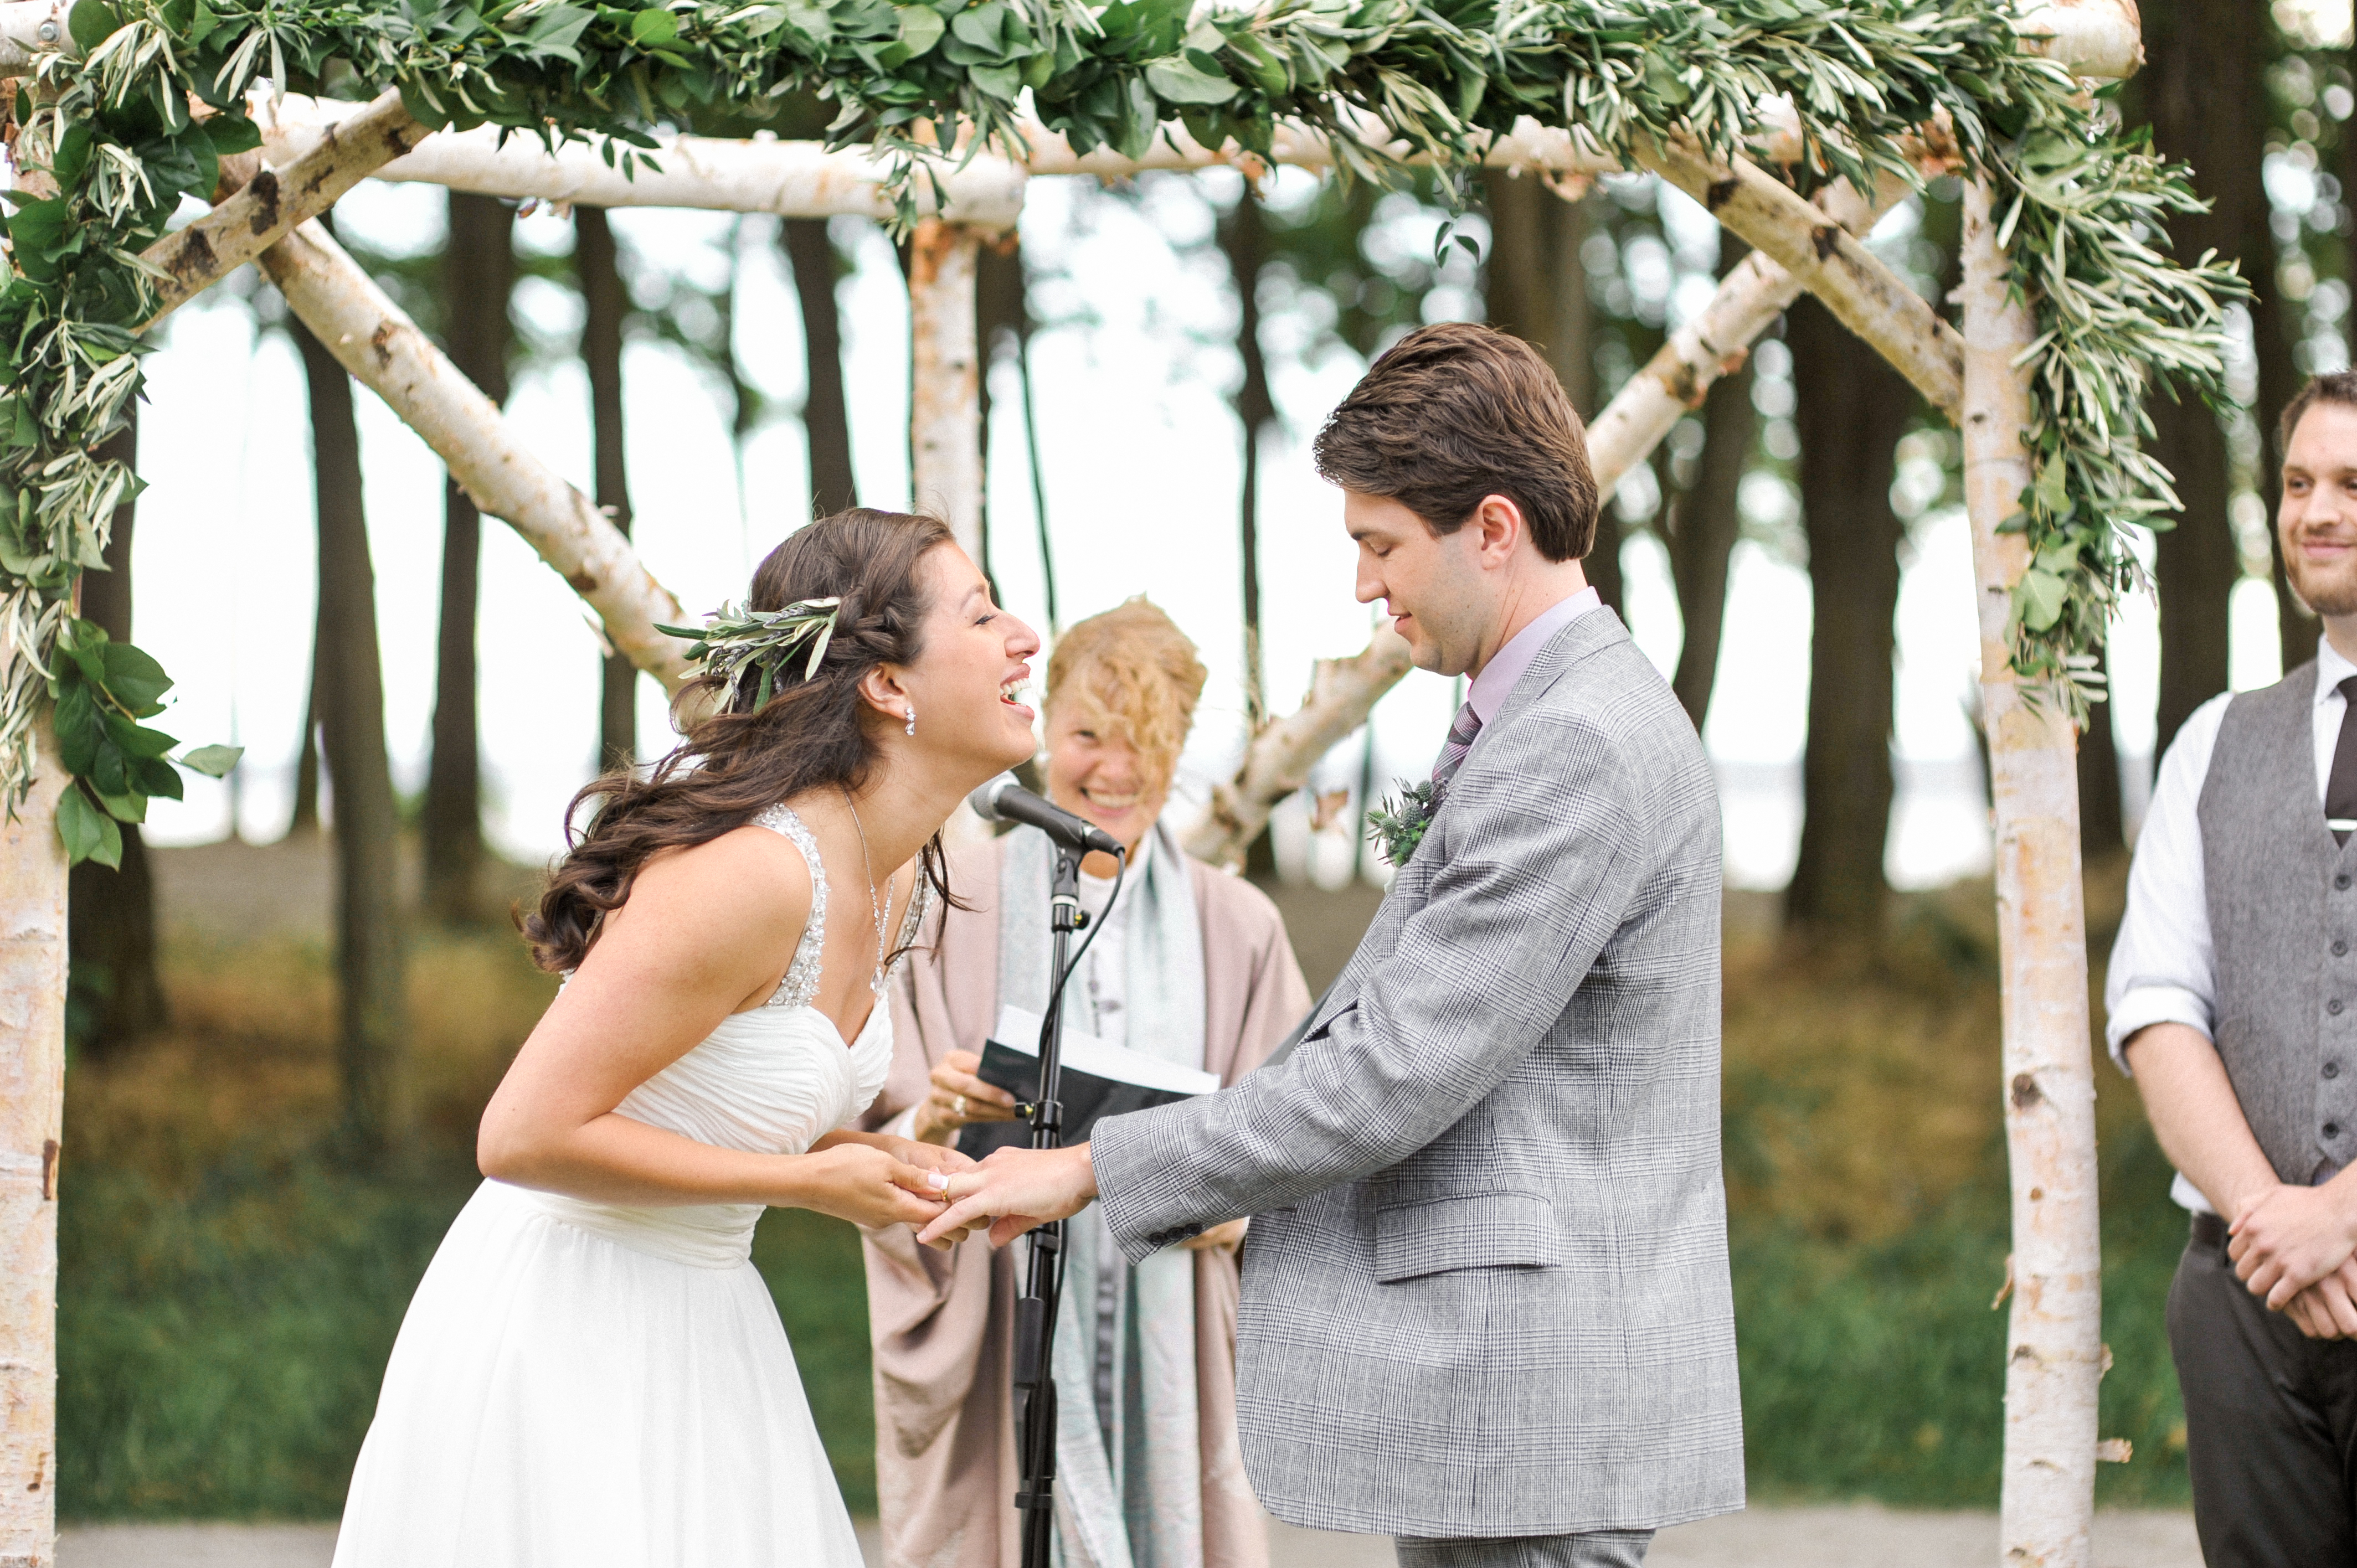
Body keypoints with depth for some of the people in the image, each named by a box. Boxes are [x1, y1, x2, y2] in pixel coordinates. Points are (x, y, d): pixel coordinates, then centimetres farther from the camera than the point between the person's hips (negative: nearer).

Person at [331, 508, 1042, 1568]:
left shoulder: (897, 882, 5)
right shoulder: (749, 874, -24)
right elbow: (525, 1135, -24)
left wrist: (877, 1157, 0)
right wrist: (813, 1182, -18)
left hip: (697, 1318, 9)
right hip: (565, 1328, -9)